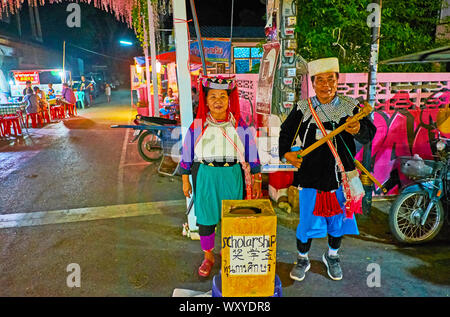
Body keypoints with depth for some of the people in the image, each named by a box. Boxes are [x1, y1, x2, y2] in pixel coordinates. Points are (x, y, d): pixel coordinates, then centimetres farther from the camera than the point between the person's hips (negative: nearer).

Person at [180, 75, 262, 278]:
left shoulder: (239, 125, 0)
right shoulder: (197, 126, -1)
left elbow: (251, 154, 6)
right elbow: (187, 155, 7)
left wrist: (256, 181, 6)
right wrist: (185, 181, 9)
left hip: (232, 177, 0)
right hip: (205, 177, 0)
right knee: (206, 219, 7)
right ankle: (208, 257, 30)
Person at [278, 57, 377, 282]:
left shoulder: (350, 107, -2)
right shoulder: (302, 108, -3)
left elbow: (369, 135, -6)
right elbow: (286, 132, 7)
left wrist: (358, 130, -28)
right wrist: (285, 153, -10)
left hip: (340, 176, 2)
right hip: (310, 176, -1)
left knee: (338, 220, 19)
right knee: (308, 221, 8)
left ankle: (332, 257, 46)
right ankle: (302, 259, 35)